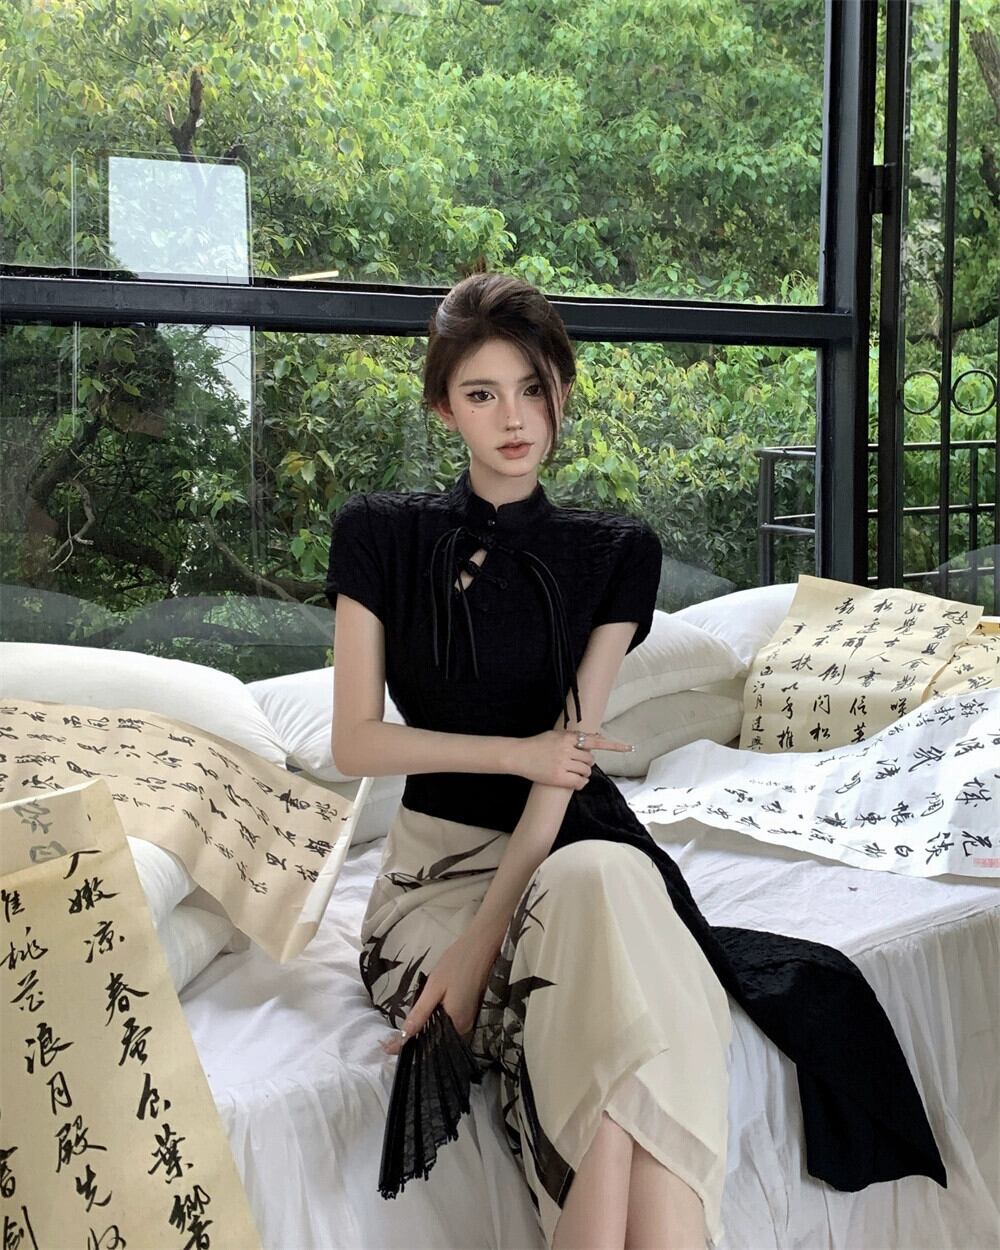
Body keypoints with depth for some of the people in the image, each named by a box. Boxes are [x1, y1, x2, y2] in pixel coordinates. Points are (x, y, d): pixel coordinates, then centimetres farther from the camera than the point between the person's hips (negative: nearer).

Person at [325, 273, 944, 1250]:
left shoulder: (615, 554, 3)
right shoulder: (382, 537, 4)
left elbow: (569, 752, -8)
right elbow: (355, 742, 1)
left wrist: (481, 942, -18)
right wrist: (517, 752, -11)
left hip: (566, 851, 1)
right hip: (437, 862, 0)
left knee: (600, 886, -38)